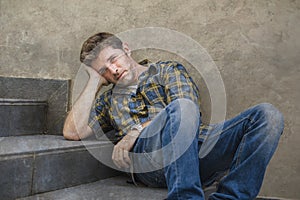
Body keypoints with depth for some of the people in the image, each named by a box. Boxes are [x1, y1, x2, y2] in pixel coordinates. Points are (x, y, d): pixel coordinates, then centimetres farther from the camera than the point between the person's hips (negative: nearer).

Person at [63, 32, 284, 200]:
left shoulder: (168, 70, 24)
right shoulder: (109, 100, 30)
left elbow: (190, 108, 4)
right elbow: (72, 132, 15)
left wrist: (136, 131, -6)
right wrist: (94, 81, 20)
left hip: (196, 147, 2)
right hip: (147, 155, -1)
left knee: (268, 115, -22)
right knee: (180, 108, -34)